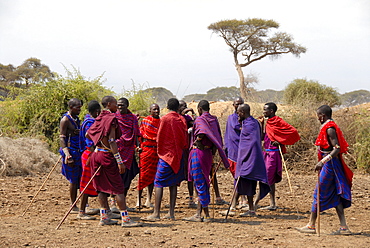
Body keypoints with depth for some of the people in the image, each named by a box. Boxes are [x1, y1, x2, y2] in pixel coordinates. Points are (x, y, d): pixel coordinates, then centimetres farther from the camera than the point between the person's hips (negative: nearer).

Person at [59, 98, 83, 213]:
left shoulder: (76, 119, 16)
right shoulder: (65, 119, -10)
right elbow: (62, 138, -16)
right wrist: (67, 153, -25)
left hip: (78, 151, 8)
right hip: (71, 152, -8)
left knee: (79, 178, 7)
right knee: (73, 180, -4)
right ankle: (73, 207, 2)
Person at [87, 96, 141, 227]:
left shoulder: (99, 118, 12)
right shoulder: (111, 118, -12)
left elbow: (87, 134, 21)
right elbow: (112, 141, -18)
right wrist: (119, 161, -18)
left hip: (96, 154, 8)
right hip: (107, 155, -8)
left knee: (102, 187, 11)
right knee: (119, 187, -4)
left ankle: (104, 217, 13)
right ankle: (125, 218, -5)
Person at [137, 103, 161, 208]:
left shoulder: (161, 122, 10)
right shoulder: (145, 121, 2)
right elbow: (140, 134, 3)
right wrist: (139, 146, -7)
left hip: (157, 151, 4)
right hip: (146, 149, -4)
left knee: (153, 175, 6)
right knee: (143, 174, -5)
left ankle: (149, 200, 12)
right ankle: (139, 200, 1)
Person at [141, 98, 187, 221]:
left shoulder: (165, 119, -8)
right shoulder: (182, 120, 5)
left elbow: (159, 138, -5)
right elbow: (185, 138, 7)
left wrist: (159, 151, 10)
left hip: (166, 155, -5)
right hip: (178, 155, 5)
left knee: (159, 183, -4)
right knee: (173, 184, 9)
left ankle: (156, 213, -11)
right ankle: (171, 213, 8)